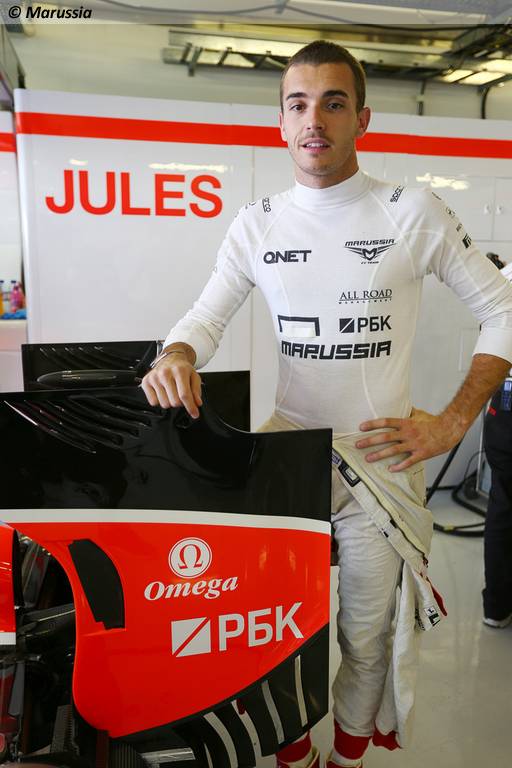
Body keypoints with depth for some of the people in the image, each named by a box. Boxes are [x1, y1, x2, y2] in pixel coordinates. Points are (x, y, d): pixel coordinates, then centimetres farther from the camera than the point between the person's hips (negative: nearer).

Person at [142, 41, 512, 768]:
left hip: (381, 458, -2)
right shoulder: (257, 224, 2)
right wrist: (177, 354, -21)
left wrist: (453, 423, -11)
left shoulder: (413, 212, -6)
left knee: (368, 640, 15)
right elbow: (208, 314, 4)